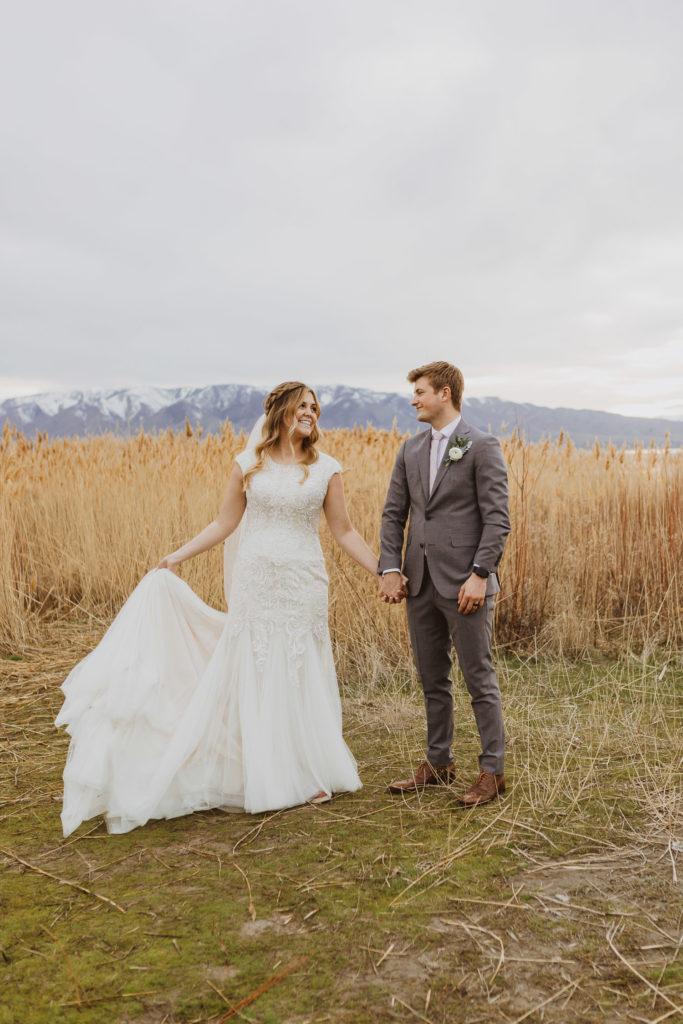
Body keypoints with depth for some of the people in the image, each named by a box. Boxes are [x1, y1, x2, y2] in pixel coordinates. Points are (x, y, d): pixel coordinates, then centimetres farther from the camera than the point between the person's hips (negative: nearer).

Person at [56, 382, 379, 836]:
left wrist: (385, 571, -1)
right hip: (254, 580, 1)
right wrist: (178, 556, 5)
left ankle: (308, 773, 22)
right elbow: (225, 523, 8)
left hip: (304, 584, 0)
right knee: (254, 675, 6)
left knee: (300, 676, 5)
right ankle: (264, 776, 21)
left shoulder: (325, 469, 2)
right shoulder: (249, 464, 3)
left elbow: (344, 531, 4)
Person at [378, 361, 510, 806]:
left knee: (479, 679, 2)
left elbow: (498, 518, -10)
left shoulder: (482, 447, -6)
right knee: (433, 679, 15)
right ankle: (438, 763, 27)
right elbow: (394, 513, 12)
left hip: (464, 584, -6)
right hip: (421, 583, 7)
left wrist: (480, 575, -18)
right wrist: (391, 569, 2)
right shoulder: (412, 449, 13)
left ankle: (493, 770, 14)